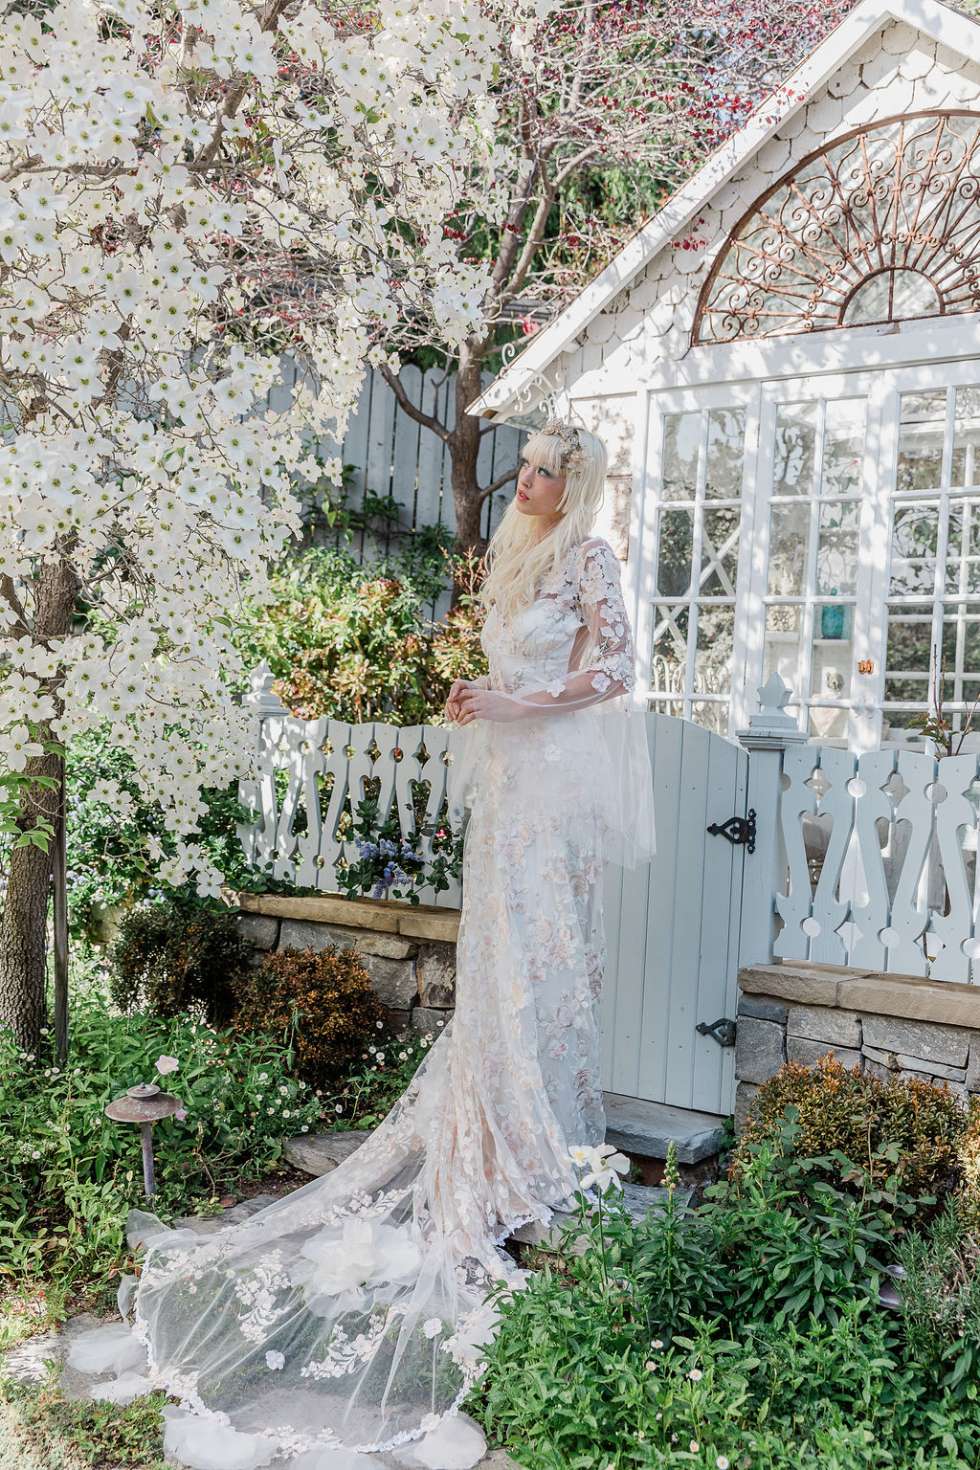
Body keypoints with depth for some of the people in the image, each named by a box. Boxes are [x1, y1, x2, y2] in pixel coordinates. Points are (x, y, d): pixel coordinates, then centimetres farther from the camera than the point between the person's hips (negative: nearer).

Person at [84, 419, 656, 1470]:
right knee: (497, 944, 8)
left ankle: (547, 1155, 8)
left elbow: (613, 669, -12)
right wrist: (480, 697, 10)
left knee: (537, 946, -5)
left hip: (557, 772, -7)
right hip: (506, 766, 8)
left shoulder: (587, 555, -4)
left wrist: (512, 702, -16)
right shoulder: (509, 552, 19)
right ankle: (493, 1137, 18)